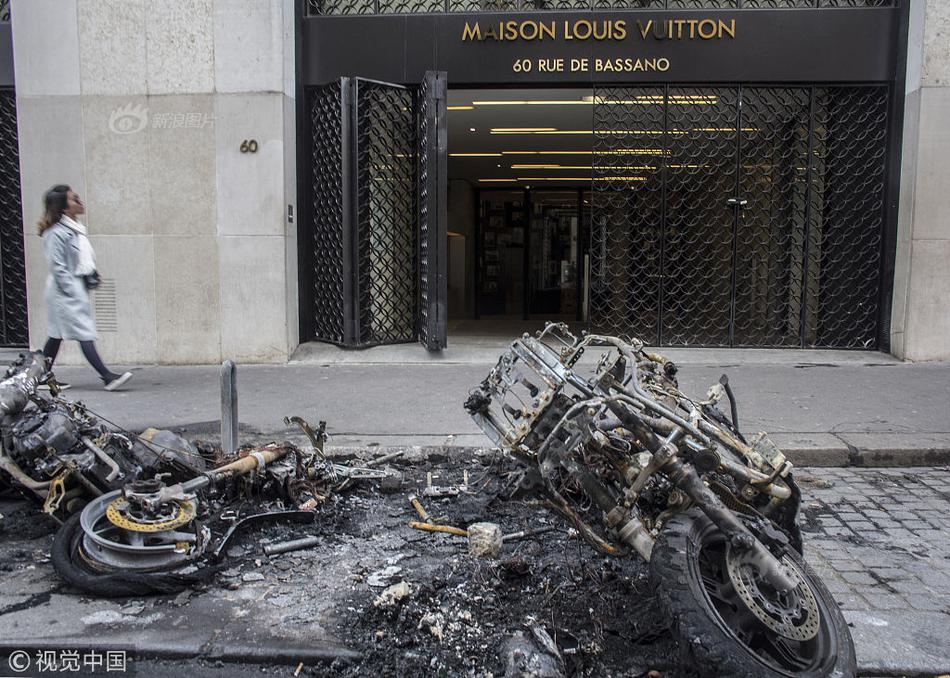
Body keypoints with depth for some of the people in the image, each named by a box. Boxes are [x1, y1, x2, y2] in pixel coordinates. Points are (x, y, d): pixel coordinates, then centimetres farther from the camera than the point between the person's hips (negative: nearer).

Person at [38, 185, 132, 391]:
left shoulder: (76, 229, 12)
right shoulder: (56, 233, -15)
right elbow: (57, 266, -18)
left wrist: (92, 276, 9)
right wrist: (71, 291, -18)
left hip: (77, 287, 9)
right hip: (65, 290, -9)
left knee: (57, 334, 14)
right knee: (84, 333, -10)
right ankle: (107, 377, -12)